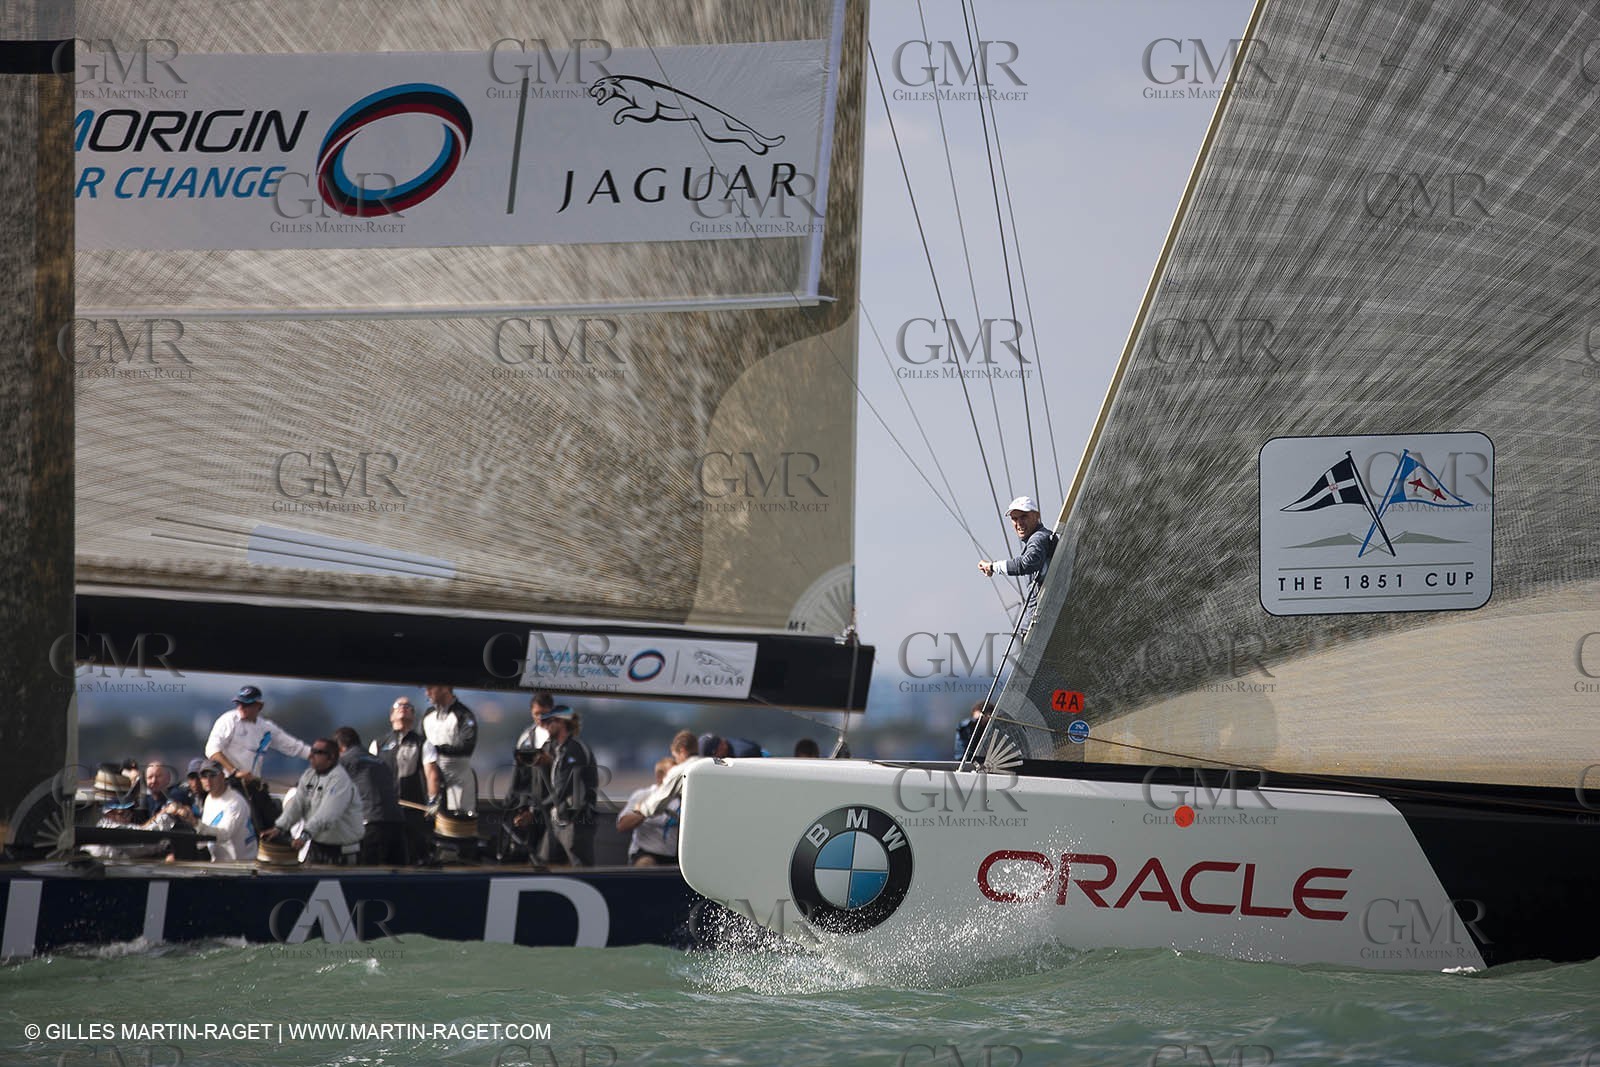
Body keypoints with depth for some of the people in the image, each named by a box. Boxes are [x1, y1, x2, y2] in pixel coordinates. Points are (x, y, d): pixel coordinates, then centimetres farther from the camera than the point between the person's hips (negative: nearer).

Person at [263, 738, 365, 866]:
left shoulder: (340, 780, -18)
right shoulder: (309, 775, 10)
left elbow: (327, 813, -30)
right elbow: (296, 804, 3)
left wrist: (306, 834, -40)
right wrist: (279, 827, -11)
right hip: (317, 845, 8)